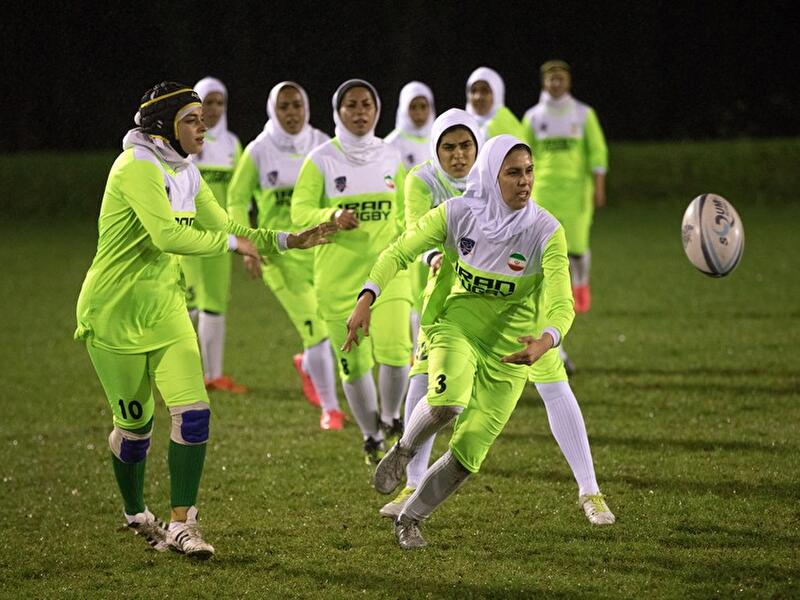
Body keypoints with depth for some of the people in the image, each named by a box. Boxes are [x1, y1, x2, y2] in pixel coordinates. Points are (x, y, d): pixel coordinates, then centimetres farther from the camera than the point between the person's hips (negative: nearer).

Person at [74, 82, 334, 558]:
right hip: (114, 314, -7)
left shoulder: (185, 173, 8)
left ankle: (181, 523, -3)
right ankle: (136, 514, 30)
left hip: (166, 309, 7)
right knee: (134, 422, 6)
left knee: (193, 414, -8)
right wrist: (232, 243, -19)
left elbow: (227, 230, 14)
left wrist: (291, 241, 3)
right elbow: (168, 236, -30)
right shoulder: (138, 167, -19)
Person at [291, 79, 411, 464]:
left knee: (394, 349, -16)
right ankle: (371, 437, 23)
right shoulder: (321, 161, -4)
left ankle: (390, 419, 12)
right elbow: (300, 214, -10)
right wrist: (332, 217, -27)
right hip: (338, 275, -2)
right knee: (354, 361, 2)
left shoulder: (391, 158, 7)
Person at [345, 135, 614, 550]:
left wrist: (546, 340, -46)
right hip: (458, 326, 0)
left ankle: (409, 519, 27)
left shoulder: (546, 232, -17)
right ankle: (404, 450, -2)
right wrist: (366, 299, -17)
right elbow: (398, 253, -2)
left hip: (510, 350, 1)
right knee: (447, 402, -35)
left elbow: (562, 305, -24)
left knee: (467, 456, 0)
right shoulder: (457, 213, -12)